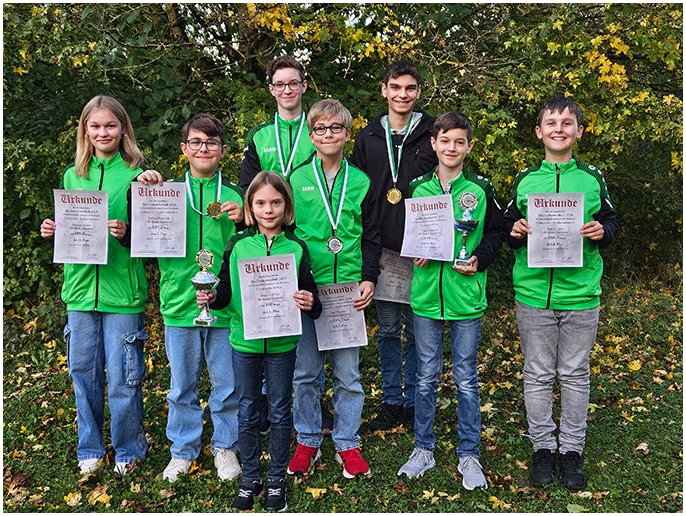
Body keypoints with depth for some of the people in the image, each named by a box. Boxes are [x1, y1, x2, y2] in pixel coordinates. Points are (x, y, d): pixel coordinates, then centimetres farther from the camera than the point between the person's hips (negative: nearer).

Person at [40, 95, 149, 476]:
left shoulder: (136, 175, -3)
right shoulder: (72, 176, 9)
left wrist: (127, 232, -23)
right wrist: (51, 232, -4)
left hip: (122, 290, -4)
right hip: (80, 287, 4)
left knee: (122, 377, 3)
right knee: (83, 372, 13)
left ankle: (128, 450, 24)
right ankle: (90, 448, 31)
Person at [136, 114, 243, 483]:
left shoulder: (234, 195, 4)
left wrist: (243, 221, -14)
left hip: (225, 305, 0)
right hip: (179, 303, 1)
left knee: (227, 384, 10)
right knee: (182, 385, 14)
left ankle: (225, 447, 30)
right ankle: (183, 450, 32)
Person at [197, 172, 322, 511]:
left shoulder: (296, 248, -4)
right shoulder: (237, 245, -2)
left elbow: (310, 298, -2)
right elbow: (226, 292, 4)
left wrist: (310, 303, -23)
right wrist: (212, 297, -16)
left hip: (282, 343, -1)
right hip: (244, 342, 1)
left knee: (279, 412, 12)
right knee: (247, 413, 14)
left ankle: (276, 479, 30)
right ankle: (250, 478, 32)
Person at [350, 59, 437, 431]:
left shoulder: (432, 135, 2)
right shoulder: (368, 138, 8)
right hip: (381, 252, 2)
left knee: (418, 330, 7)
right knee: (388, 329, 10)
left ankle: (414, 402, 22)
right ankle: (392, 400, 24)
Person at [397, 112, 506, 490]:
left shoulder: (481, 189, 1)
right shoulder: (417, 188, 4)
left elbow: (496, 231, 5)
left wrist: (479, 260, -10)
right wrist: (414, 252, -6)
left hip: (467, 295, -1)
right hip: (426, 293, 1)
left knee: (466, 378, 8)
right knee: (426, 377, 11)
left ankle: (468, 455, 23)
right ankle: (423, 449, 27)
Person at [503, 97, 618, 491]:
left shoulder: (593, 179, 4)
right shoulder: (525, 179, 5)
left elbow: (611, 223, 10)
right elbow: (507, 230, 11)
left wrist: (601, 232, -11)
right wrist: (516, 233, -11)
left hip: (580, 294, 0)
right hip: (533, 293, 0)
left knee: (575, 374, 10)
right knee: (538, 374, 9)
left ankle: (572, 450, 25)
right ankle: (543, 447, 25)